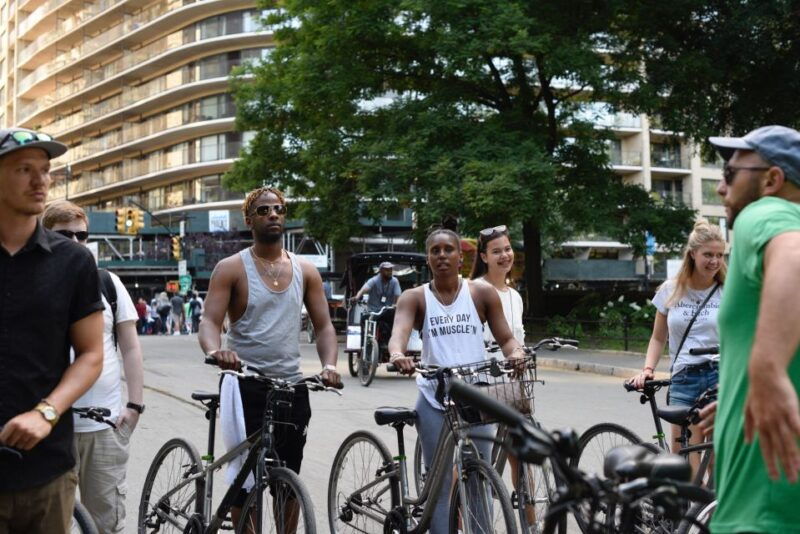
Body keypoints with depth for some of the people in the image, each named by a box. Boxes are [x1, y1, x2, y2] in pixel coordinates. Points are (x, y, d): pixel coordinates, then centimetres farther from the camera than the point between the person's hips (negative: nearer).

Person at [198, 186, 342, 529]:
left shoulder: (305, 271, 8)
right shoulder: (231, 269, -2)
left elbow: (323, 325, 5)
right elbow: (209, 322, -11)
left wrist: (329, 364, -15)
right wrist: (216, 351, -34)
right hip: (246, 385, -3)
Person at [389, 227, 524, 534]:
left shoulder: (482, 293, 5)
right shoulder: (414, 298, 3)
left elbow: (506, 338, 4)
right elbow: (399, 332, -15)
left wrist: (516, 353, -19)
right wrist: (398, 354, -38)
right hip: (434, 400, 0)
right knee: (440, 485, 5)